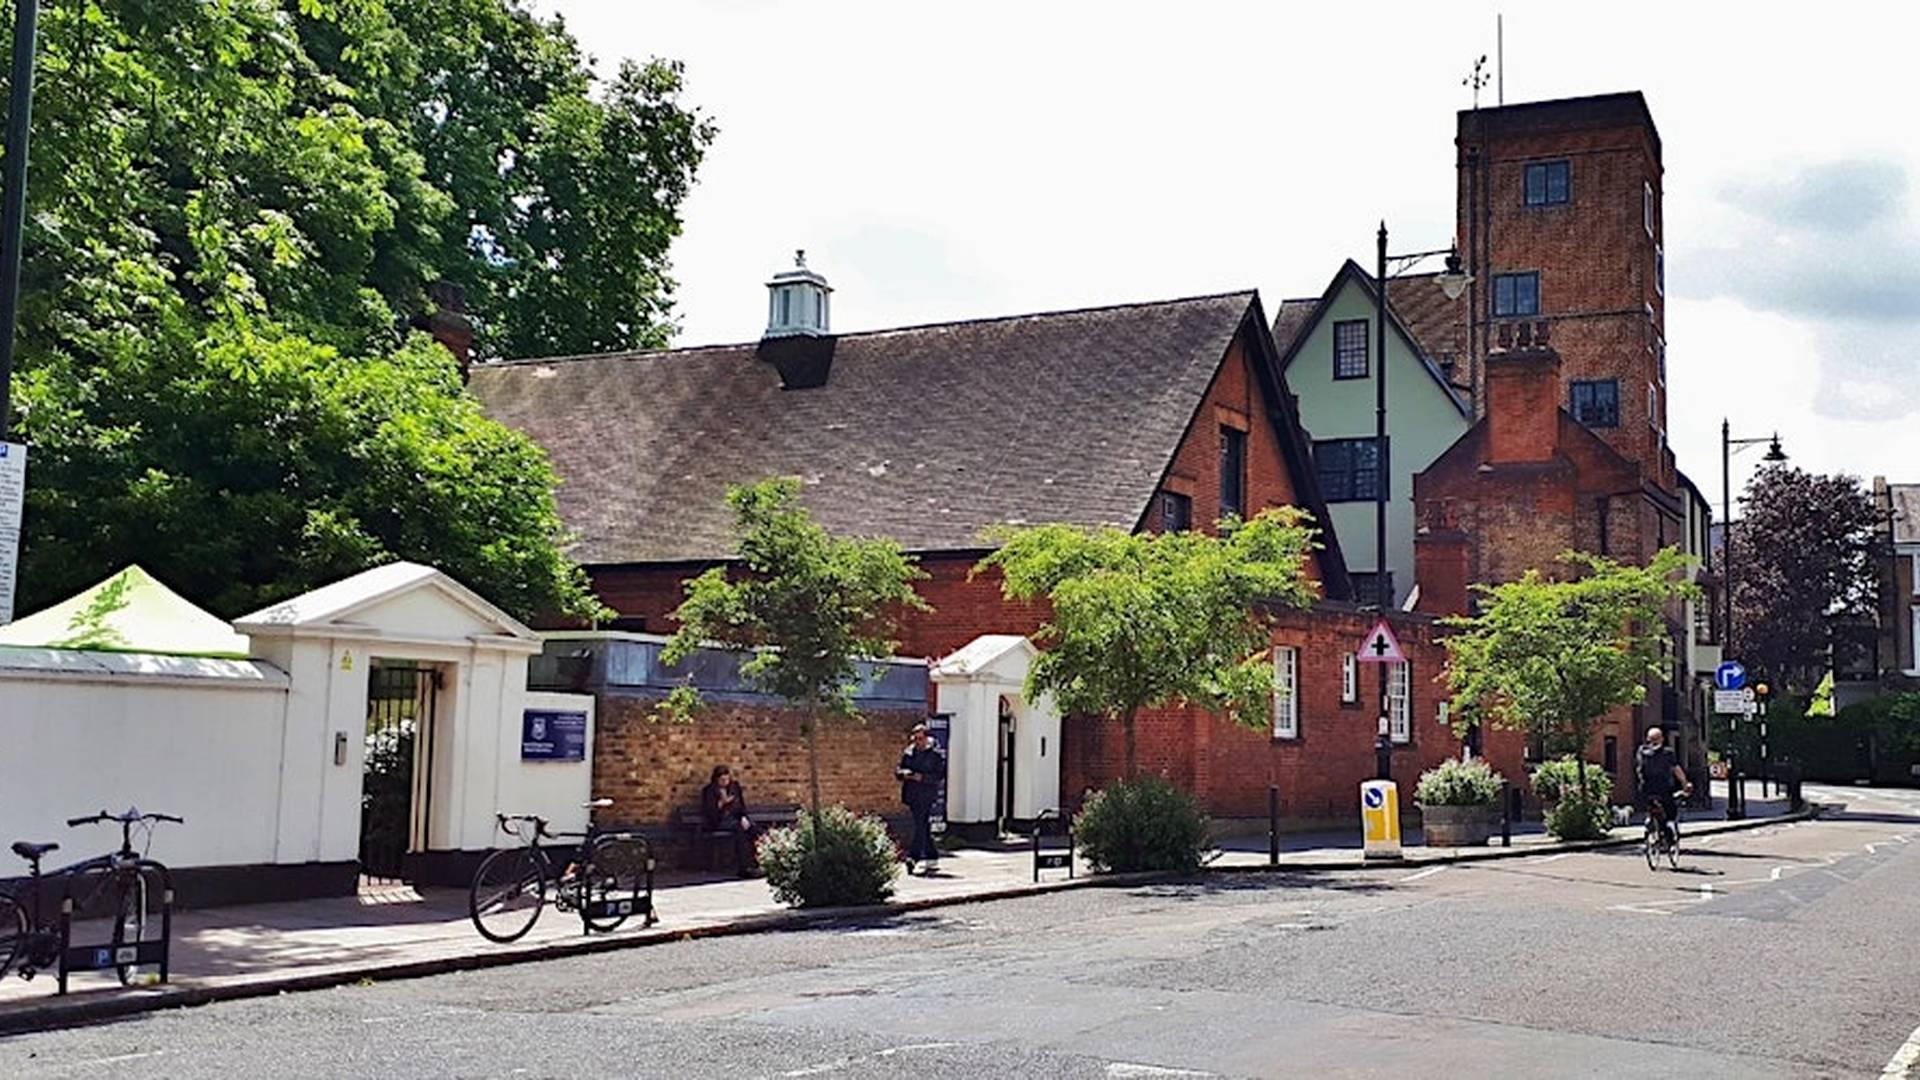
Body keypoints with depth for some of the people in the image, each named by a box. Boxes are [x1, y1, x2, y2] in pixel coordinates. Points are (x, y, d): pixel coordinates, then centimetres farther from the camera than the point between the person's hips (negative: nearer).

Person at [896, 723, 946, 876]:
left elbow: (939, 775, -10)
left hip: (926, 794, -5)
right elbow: (898, 769, 14)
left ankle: (913, 856, -17)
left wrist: (922, 778, -21)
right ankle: (932, 860, 16)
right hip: (912, 794, 5)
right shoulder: (909, 752, 11)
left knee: (920, 825, -14)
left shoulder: (935, 754, -4)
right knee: (924, 827, 10)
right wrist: (904, 773, -9)